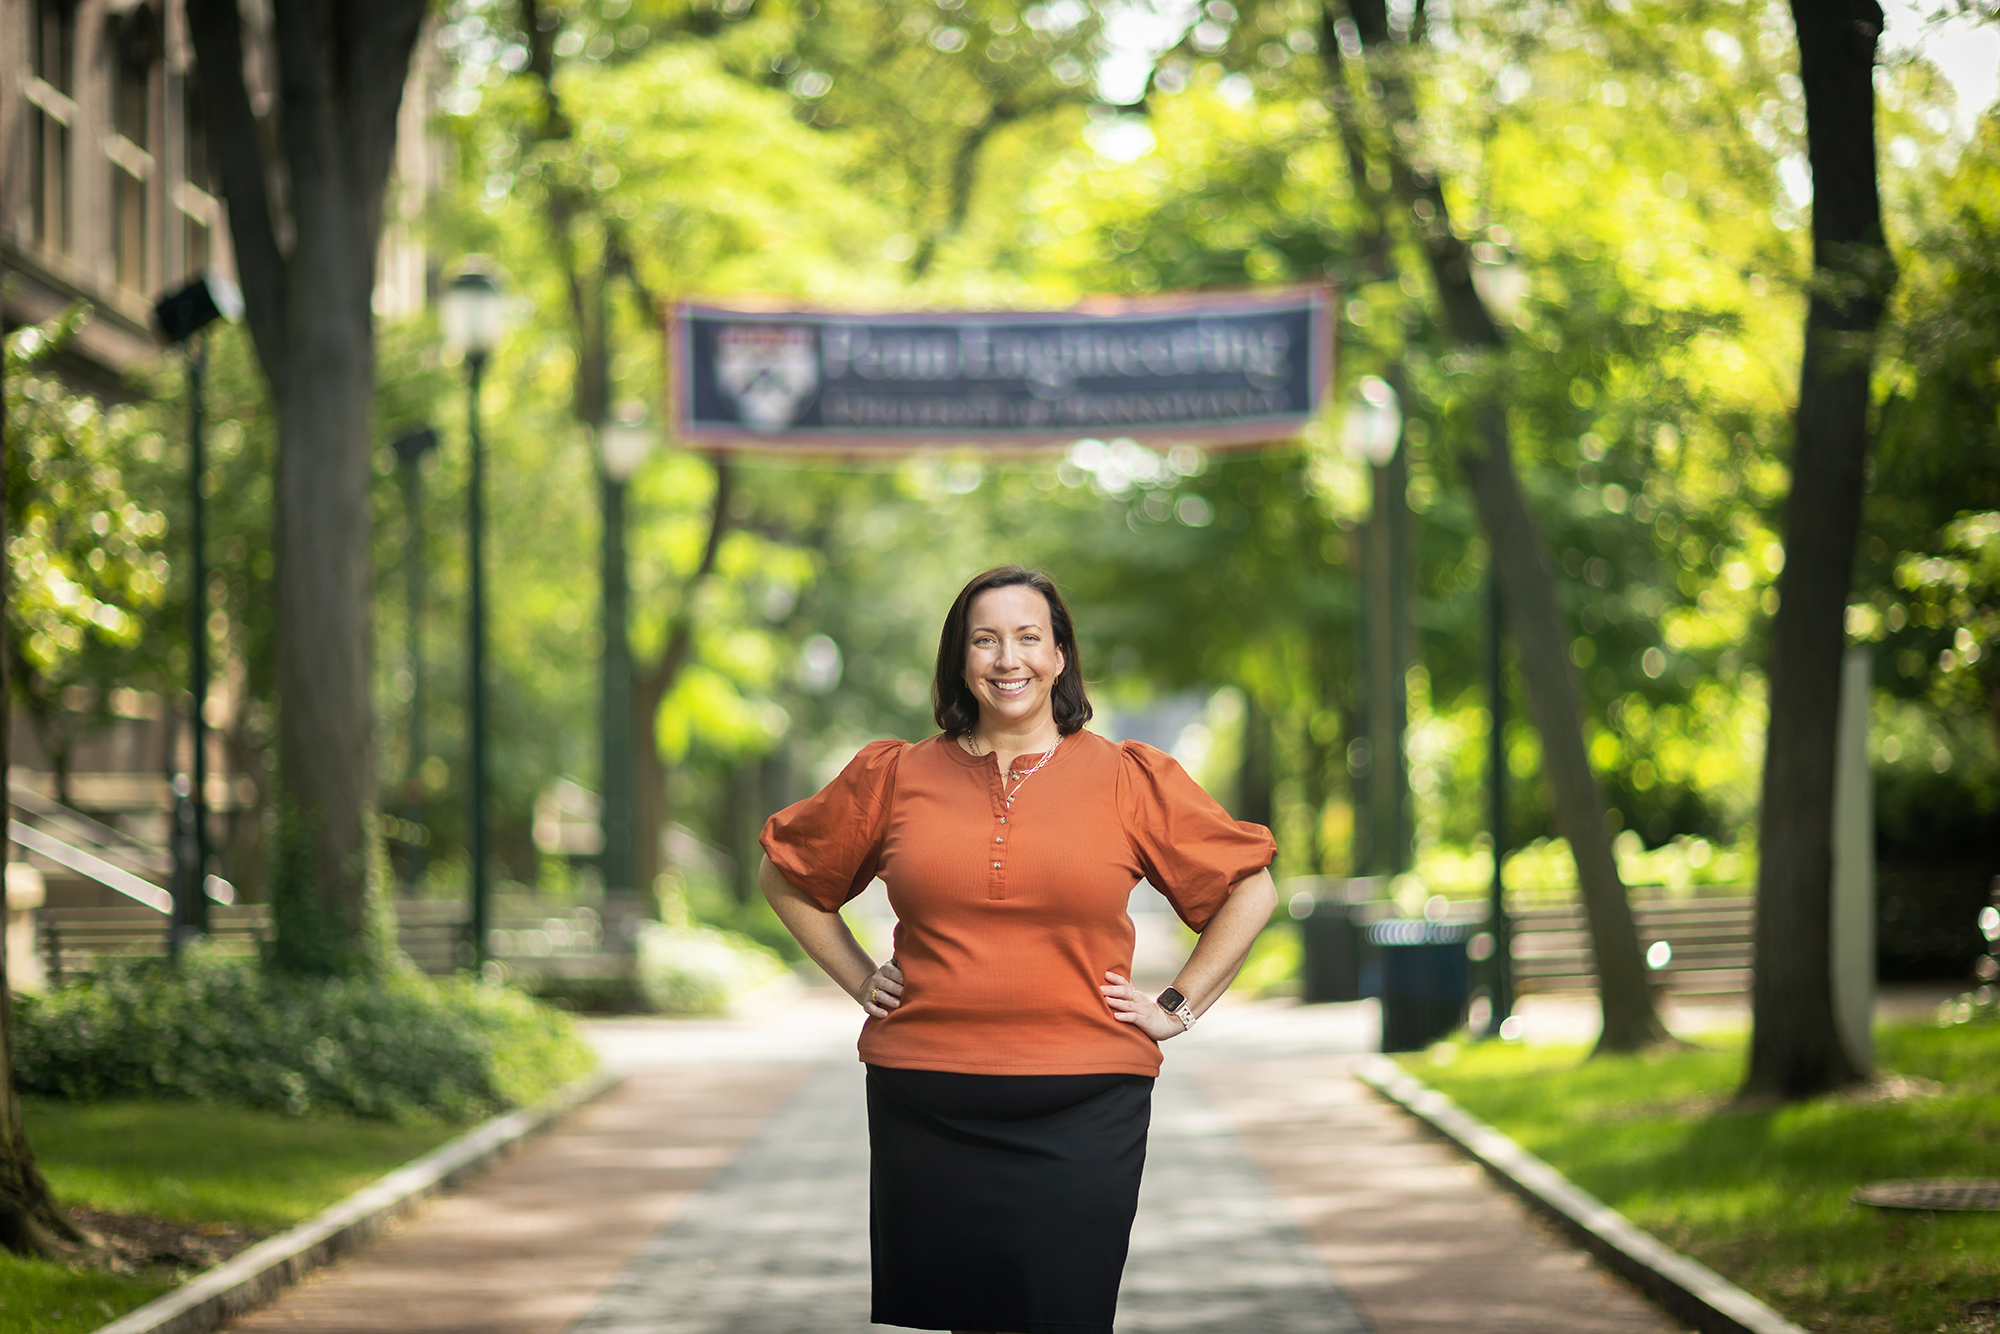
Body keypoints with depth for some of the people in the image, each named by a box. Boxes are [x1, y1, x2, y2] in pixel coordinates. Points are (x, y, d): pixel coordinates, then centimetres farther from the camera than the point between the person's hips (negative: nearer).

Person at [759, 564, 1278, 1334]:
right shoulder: (894, 777, 8)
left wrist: (1178, 1008, 5)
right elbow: (785, 875, 22)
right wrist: (858, 979, 13)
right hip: (928, 1108, 2)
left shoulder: (1129, 779, 5)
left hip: (1080, 1112, -1)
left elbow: (1251, 888, 11)